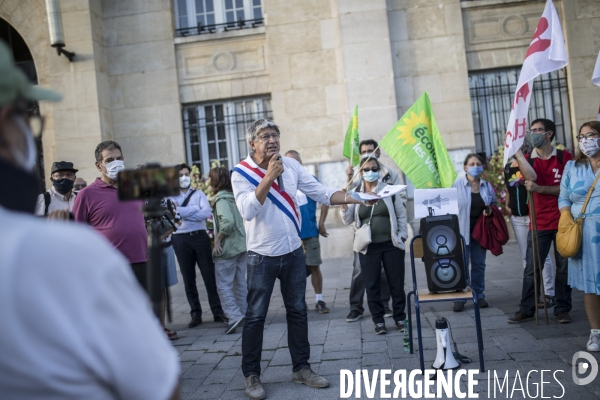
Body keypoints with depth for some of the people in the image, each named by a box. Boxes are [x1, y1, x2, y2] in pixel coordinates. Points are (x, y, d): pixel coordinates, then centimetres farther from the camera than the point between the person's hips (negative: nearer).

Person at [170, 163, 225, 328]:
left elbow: (206, 213, -9)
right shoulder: (171, 197, 7)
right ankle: (196, 314, 15)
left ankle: (217, 312, 10)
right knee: (188, 278, 6)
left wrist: (183, 213, -10)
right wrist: (196, 208, -12)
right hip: (181, 239, 0)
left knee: (209, 275, 2)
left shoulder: (199, 194, 8)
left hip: (200, 236, 0)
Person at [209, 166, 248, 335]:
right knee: (240, 283, 13)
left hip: (228, 248, -8)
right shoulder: (234, 196, 9)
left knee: (223, 284, -1)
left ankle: (235, 316, -8)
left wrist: (217, 239, -16)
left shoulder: (221, 198, -14)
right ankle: (244, 314, 19)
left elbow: (228, 221, -25)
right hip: (241, 245, 8)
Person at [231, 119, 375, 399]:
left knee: (297, 311, 12)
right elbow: (248, 210, -23)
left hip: (293, 252, 4)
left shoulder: (291, 166, 1)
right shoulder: (241, 172, -10)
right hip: (262, 256, -4)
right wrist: (269, 177, -24)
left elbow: (322, 193, -1)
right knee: (256, 316, 2)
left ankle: (301, 368, 25)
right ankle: (252, 375, 15)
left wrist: (354, 198, -14)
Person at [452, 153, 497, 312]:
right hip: (462, 230, -4)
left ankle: (479, 295, 22)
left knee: (479, 264, 11)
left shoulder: (487, 185, 7)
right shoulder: (458, 184, -5)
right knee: (462, 265, -2)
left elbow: (494, 203, 19)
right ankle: (460, 298, 5)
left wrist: (490, 210, -5)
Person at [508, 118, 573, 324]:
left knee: (564, 267, 6)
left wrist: (540, 189, -15)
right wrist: (516, 150, -15)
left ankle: (562, 309, 16)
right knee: (532, 268, 1)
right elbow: (531, 176, -15)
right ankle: (527, 309, 8)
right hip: (539, 224, 1)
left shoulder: (564, 157, 2)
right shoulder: (528, 159, 8)